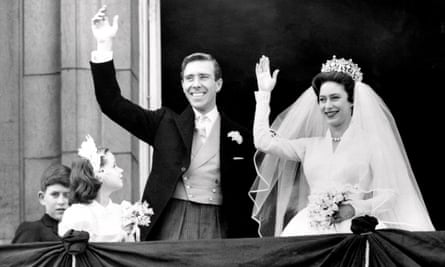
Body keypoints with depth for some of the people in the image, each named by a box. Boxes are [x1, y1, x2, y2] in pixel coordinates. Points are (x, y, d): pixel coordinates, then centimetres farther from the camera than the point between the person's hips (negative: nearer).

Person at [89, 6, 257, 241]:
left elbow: (247, 198, 8)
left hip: (217, 230, 0)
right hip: (170, 227, 1)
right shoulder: (166, 124, 11)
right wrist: (104, 45, -3)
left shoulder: (239, 136, 7)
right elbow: (112, 103, 5)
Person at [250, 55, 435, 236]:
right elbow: (264, 142, 17)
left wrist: (355, 208, -15)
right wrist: (264, 93, 23)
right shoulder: (311, 146, 20)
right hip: (309, 231, 3)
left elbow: (389, 195, 1)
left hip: (354, 230, -3)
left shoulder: (372, 144, 6)